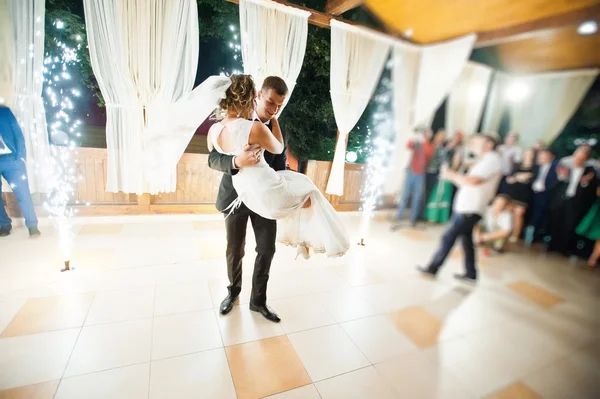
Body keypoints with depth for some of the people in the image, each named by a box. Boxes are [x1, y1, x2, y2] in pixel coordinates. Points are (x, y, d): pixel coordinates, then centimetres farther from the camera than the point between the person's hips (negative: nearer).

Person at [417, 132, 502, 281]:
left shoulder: (492, 160, -12)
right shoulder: (485, 160, 20)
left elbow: (472, 181, -25)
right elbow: (466, 183, 17)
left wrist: (451, 175, -13)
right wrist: (452, 175, 3)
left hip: (470, 209, -10)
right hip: (466, 207, 10)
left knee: (448, 237, -4)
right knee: (466, 239, 15)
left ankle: (432, 268, 6)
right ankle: (470, 273, 25)